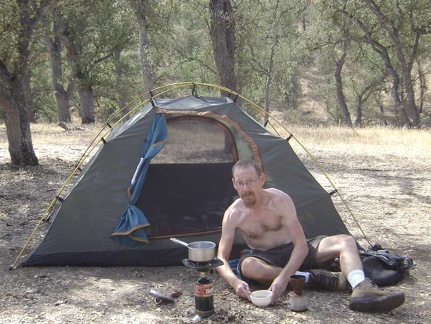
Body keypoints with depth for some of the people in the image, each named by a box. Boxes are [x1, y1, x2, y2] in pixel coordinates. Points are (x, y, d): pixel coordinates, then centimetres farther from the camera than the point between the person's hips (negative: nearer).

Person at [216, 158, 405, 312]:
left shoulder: (280, 200, -16)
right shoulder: (233, 214, -14)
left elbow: (301, 245, -22)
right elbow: (221, 258, -15)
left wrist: (283, 277, -39)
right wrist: (235, 281, -38)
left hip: (294, 251, 1)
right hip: (267, 259, -1)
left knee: (345, 241, -20)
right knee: (247, 266, -38)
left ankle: (361, 289, -48)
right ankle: (315, 278, -29)